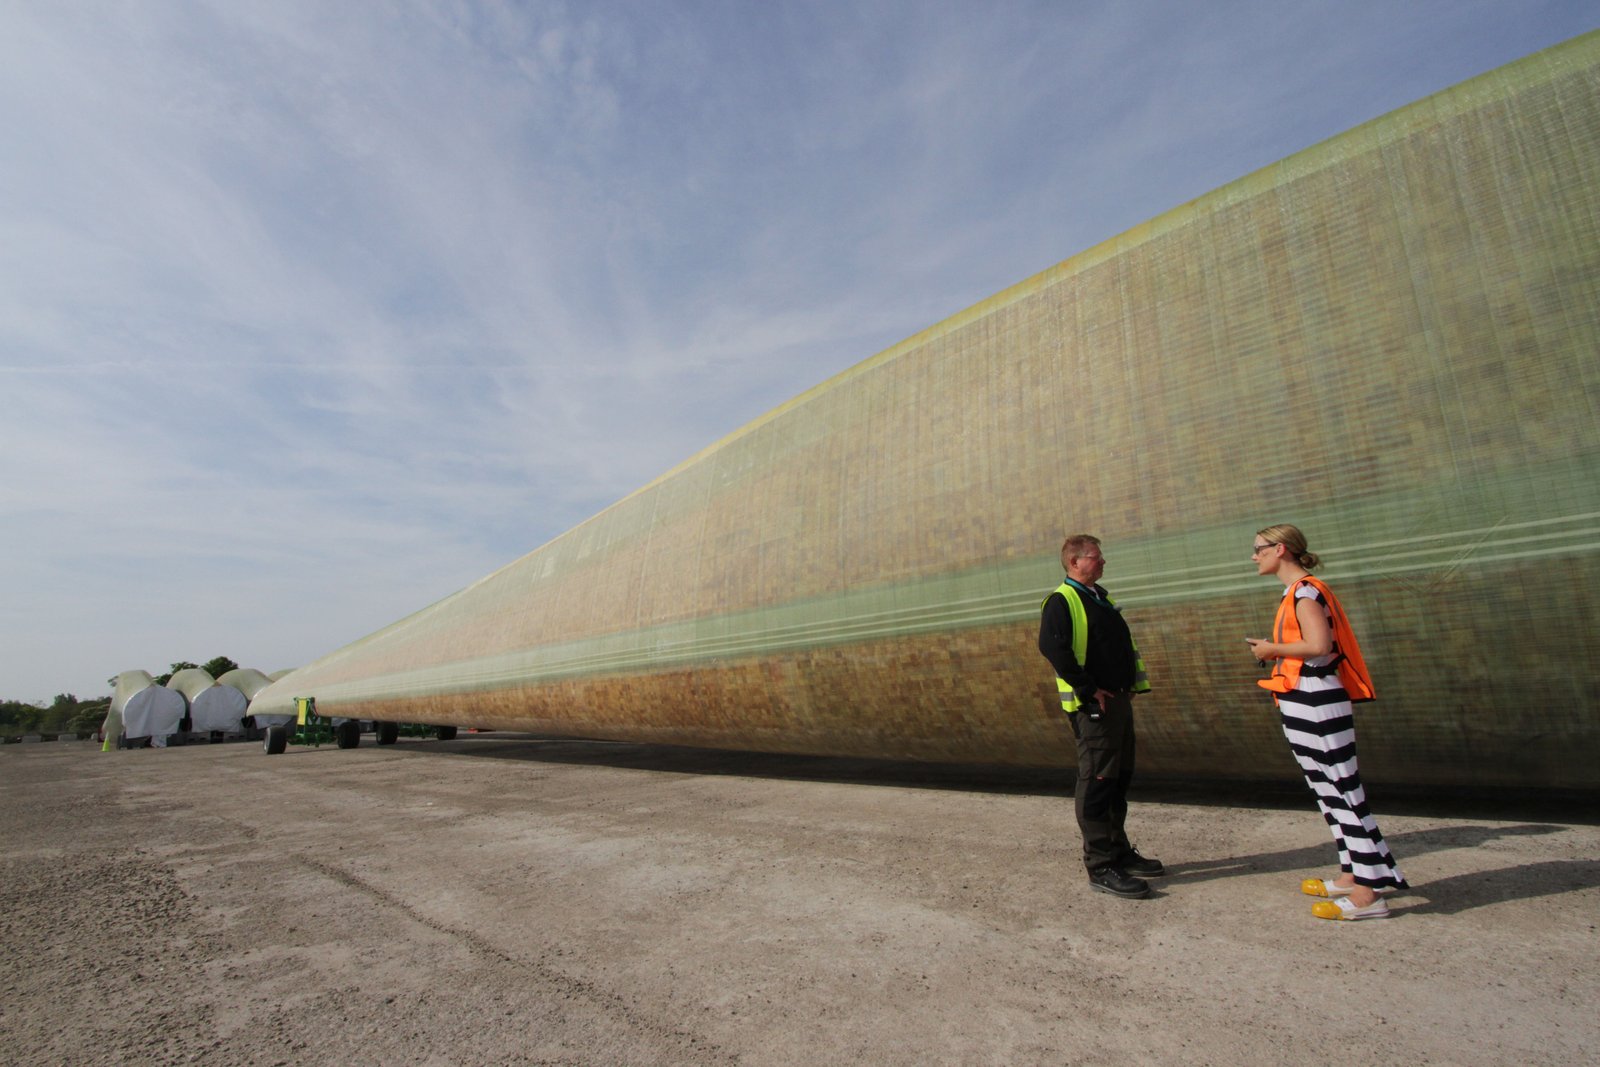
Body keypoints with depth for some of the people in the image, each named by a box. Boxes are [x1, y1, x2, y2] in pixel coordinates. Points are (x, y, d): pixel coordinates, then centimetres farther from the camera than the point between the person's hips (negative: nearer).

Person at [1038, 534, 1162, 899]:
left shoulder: (1101, 598, 18)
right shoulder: (1061, 601, -12)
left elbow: (1123, 645, 25)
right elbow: (1052, 647, -26)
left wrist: (1132, 684, 13)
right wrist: (1088, 690, -23)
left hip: (1119, 700, 10)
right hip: (1094, 706, -9)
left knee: (1119, 780, 16)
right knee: (1096, 783, -5)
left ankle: (1119, 852, 29)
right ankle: (1100, 866, 2)